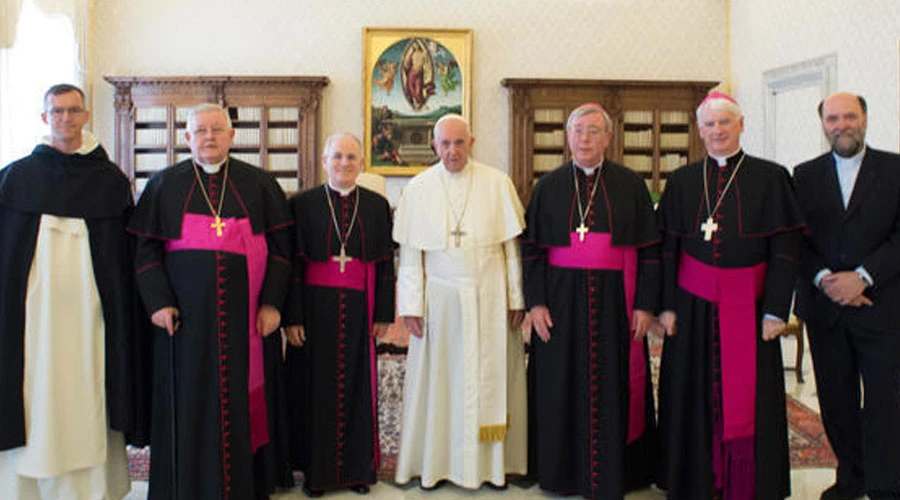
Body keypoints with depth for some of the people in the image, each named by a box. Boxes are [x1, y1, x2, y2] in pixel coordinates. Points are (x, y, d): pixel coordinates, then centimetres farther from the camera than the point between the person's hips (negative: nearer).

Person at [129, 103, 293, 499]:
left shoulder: (260, 184, 6)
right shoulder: (164, 185, 8)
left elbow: (280, 247, 3)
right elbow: (146, 249, 5)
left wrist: (272, 302, -5)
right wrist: (158, 302, -7)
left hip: (246, 316, 0)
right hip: (186, 317, 0)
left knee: (245, 398, 5)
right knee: (190, 403, 5)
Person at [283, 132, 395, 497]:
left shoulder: (377, 205, 7)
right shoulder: (303, 204, 2)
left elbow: (386, 262, 6)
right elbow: (293, 263, -2)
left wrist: (383, 314, 1)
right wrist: (292, 317, -8)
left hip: (359, 309, 1)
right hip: (316, 309, -1)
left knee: (358, 388, 6)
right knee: (316, 388, 5)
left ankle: (358, 467, 20)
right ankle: (316, 469, 18)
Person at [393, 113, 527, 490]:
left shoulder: (497, 184, 1)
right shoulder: (418, 188, 2)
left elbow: (513, 245, 2)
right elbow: (410, 254, 1)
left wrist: (516, 298, -2)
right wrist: (411, 306, -3)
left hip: (490, 299, 0)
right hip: (440, 299, 0)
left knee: (491, 378, 6)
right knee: (439, 380, 6)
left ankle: (493, 462, 19)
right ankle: (435, 462, 19)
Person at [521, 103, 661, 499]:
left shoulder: (630, 185, 5)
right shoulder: (548, 187, 6)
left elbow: (649, 248, 3)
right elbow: (532, 248, 3)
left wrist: (645, 304, -4)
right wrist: (535, 302, -6)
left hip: (615, 302, 0)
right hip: (562, 301, 1)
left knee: (615, 388, 5)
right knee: (562, 388, 6)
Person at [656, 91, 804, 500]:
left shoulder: (770, 178, 0)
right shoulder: (682, 181, 6)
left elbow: (785, 250, -3)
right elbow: (667, 247, 5)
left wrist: (776, 310, -9)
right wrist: (667, 305, -2)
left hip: (748, 306, -1)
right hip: (694, 304, 2)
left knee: (748, 397, 5)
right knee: (695, 396, 7)